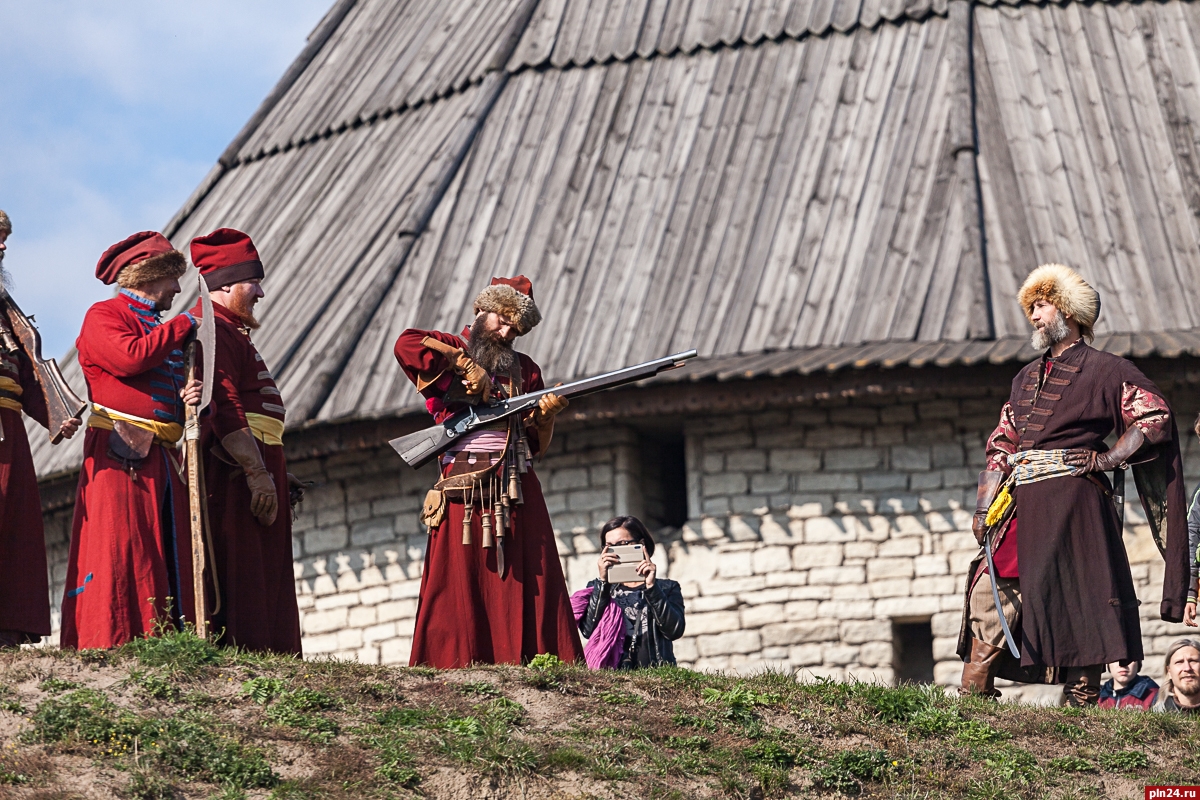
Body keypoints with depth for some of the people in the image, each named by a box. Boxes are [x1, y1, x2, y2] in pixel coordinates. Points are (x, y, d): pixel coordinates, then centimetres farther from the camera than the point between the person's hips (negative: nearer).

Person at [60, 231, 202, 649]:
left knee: (169, 557, 1)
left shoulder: (165, 330, 27)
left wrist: (191, 398, 2)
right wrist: (182, 326, -5)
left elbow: (171, 387, 27)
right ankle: (107, 643, -16)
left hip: (163, 458, 8)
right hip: (118, 456, -8)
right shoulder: (104, 315, 1)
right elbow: (130, 357, -18)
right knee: (116, 550, -13)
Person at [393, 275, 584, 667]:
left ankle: (528, 659, -6)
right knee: (459, 578, -6)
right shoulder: (448, 350, 10)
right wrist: (466, 366, -11)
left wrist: (545, 412, -6)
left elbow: (536, 443, 15)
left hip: (515, 486, 3)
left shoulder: (523, 369, 20)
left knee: (527, 575, -4)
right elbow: (406, 344, -14)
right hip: (463, 484, -3)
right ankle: (452, 663, -7)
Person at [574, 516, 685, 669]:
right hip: (608, 672, 1)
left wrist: (652, 587, -5)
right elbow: (588, 630, 1)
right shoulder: (597, 588, 19)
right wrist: (603, 582, -4)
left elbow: (675, 631, -1)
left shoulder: (667, 588, 16)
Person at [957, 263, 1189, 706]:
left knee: (1079, 599, -6)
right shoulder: (1027, 378, 24)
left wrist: (1106, 459, -10)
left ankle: (1082, 698, -4)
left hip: (1073, 499, -6)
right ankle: (972, 694, -5)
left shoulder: (1103, 369, 4)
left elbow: (1155, 418, -3)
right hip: (1022, 503, 6)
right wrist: (984, 506, 10)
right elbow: (1001, 444, 21)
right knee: (993, 589, -4)